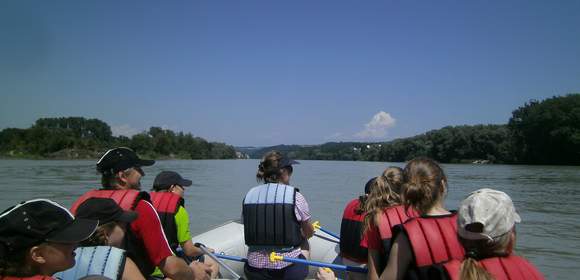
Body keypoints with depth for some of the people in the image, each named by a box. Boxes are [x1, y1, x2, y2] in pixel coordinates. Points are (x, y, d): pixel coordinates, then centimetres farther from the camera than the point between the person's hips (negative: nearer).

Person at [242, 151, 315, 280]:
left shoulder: (249, 195, -1)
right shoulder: (295, 196, -9)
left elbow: (250, 232, 9)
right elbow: (309, 233, 7)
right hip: (290, 269, -3)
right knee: (304, 242, 26)